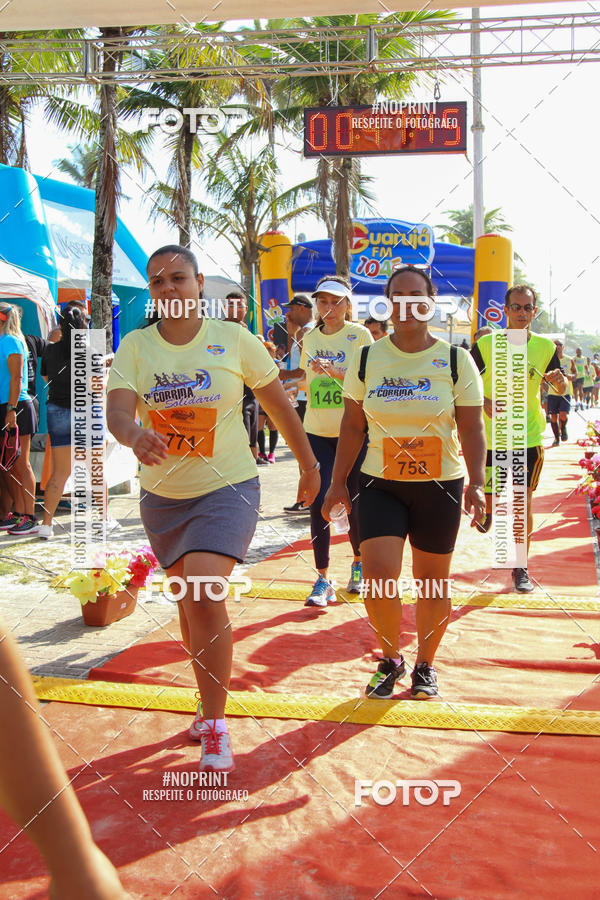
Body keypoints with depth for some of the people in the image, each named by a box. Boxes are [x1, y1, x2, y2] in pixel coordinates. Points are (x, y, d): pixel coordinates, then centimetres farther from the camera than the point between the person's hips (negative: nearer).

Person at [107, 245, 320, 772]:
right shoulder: (135, 346, -2)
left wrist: (309, 466, 8)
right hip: (162, 493, 4)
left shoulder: (233, 339, -6)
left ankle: (214, 725, -2)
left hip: (227, 487, -3)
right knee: (187, 602, 15)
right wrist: (134, 434, -39)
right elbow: (117, 409, -15)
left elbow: (279, 405, 3)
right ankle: (211, 699, 39)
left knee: (205, 598, -19)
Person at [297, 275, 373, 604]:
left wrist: (333, 371, -28)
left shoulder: (359, 335, -3)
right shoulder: (309, 339, 11)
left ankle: (359, 563, 29)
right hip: (317, 432, 3)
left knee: (353, 503, 4)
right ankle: (323, 579, 2)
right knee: (318, 503, -4)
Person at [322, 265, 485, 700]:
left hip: (440, 486, 0)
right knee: (378, 577, -11)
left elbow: (472, 428, -2)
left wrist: (476, 483, -14)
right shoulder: (368, 359, 2)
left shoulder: (456, 360, -2)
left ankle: (425, 665, 30)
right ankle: (391, 659, 15)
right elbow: (353, 425, 7)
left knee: (432, 582, 8)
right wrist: (338, 482, 4)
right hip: (381, 485, 1)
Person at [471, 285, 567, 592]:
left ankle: (520, 568, 15)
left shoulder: (545, 346, 0)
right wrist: (485, 402, -19)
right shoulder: (486, 345, -7)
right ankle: (488, 509, 42)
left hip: (529, 438, 1)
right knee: (486, 501, 3)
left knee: (523, 502, 1)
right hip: (491, 437, -1)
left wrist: (559, 380, -13)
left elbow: (561, 389, 11)